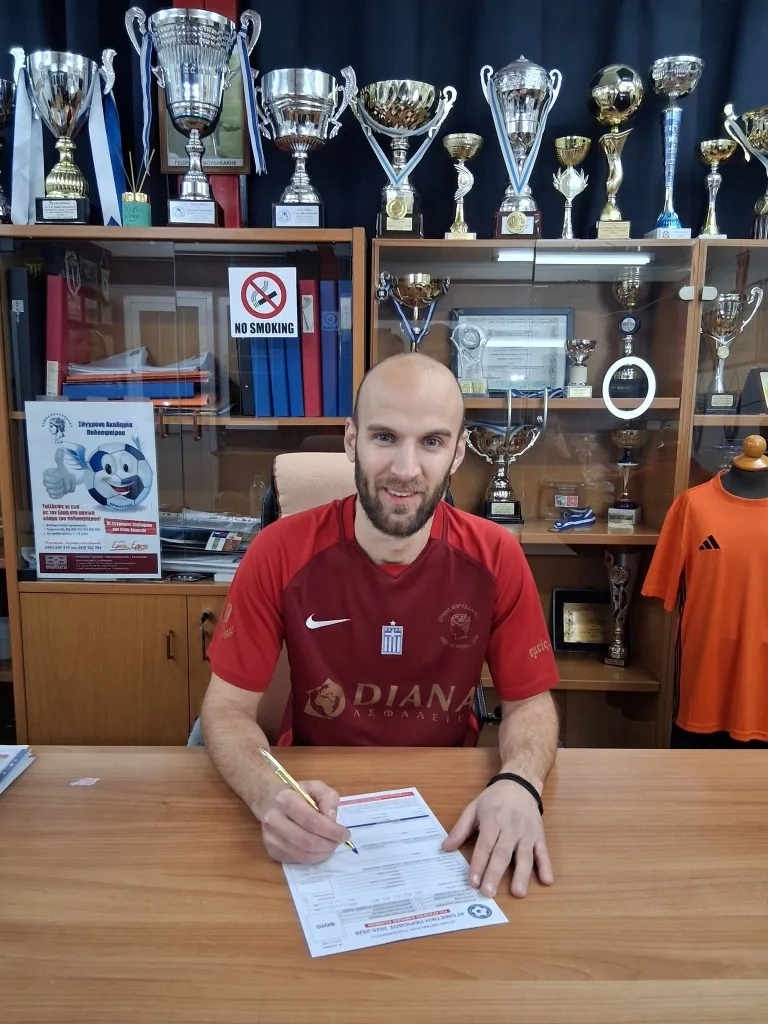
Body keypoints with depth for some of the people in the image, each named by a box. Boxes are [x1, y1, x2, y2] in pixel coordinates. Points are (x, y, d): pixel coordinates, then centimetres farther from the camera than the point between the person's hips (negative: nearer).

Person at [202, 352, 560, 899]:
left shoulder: (496, 557, -12)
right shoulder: (280, 553, -16)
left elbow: (530, 701, -4)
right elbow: (228, 706, -10)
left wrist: (520, 784, -26)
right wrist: (268, 793, -31)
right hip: (315, 804, -1)